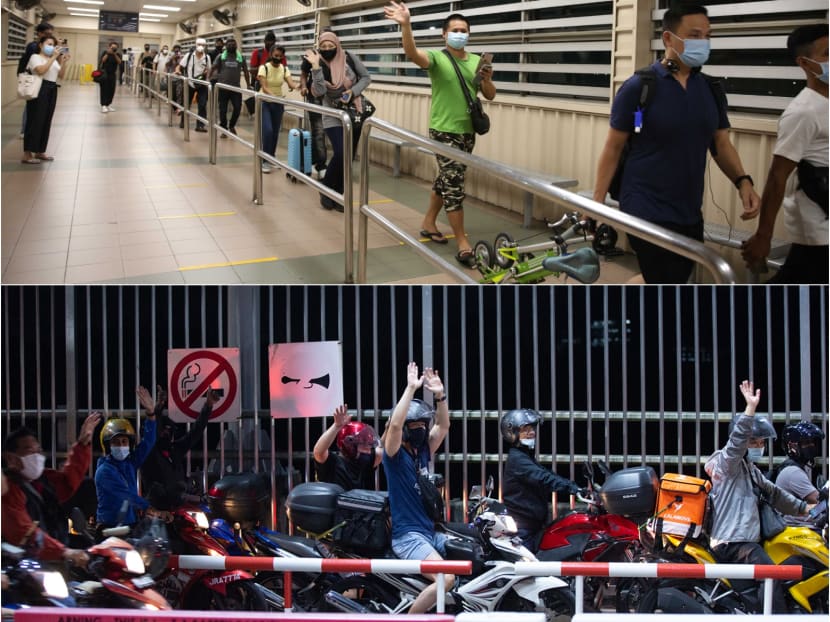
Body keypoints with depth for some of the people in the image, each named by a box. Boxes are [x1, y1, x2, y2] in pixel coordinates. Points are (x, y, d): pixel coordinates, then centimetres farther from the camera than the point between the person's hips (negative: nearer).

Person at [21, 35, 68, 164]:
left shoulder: (53, 60, 19)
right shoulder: (35, 57, -4)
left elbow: (61, 75, 15)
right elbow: (41, 70, -22)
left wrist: (63, 62, 0)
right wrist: (53, 57, -20)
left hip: (52, 90, 8)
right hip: (39, 89, -8)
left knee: (46, 121, 9)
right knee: (35, 120, -9)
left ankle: (40, 151, 18)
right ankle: (27, 154, -7)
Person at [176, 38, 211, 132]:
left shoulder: (207, 58, 1)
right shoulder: (189, 55, -4)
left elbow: (208, 70, 10)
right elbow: (180, 66, 0)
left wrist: (207, 72, -12)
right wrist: (178, 70, -21)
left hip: (201, 84, 1)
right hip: (189, 83, -1)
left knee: (202, 105, -7)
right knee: (186, 104, 11)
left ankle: (200, 125, -4)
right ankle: (183, 122, 28)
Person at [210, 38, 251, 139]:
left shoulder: (240, 57, 7)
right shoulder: (221, 56, 3)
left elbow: (245, 71, 10)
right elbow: (213, 68, -1)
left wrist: (248, 85, 4)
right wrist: (211, 78, -18)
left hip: (236, 88, 1)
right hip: (223, 87, -1)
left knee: (238, 108, -5)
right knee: (223, 109, 2)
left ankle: (232, 126, 19)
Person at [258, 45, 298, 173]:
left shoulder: (284, 69, -2)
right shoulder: (264, 68, -13)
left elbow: (291, 84, -15)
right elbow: (264, 87, -22)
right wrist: (273, 96, -41)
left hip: (278, 104, 4)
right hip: (265, 103, -4)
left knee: (275, 132, 8)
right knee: (268, 131, -17)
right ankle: (265, 161, -11)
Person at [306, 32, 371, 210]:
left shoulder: (349, 59, -10)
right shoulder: (320, 66, -11)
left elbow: (366, 77, -1)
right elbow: (319, 92, -25)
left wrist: (353, 91, -17)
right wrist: (316, 67, -31)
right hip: (333, 116, -2)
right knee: (340, 154, -17)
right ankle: (326, 190, 2)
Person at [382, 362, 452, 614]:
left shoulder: (423, 450, 14)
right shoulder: (395, 453, -7)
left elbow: (443, 425, 12)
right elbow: (395, 423, -24)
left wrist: (439, 395, -3)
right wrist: (411, 388, -24)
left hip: (431, 532, 9)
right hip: (407, 534, -9)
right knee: (445, 578, -26)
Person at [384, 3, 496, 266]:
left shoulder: (477, 61, 9)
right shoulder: (437, 57, -8)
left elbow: (490, 96, 12)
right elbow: (412, 53, -29)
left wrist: (487, 79, -11)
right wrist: (405, 25, -47)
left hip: (467, 132, 6)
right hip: (444, 132, -6)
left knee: (446, 180, 18)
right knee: (454, 185, -10)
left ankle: (429, 222, 36)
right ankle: (463, 244, -9)